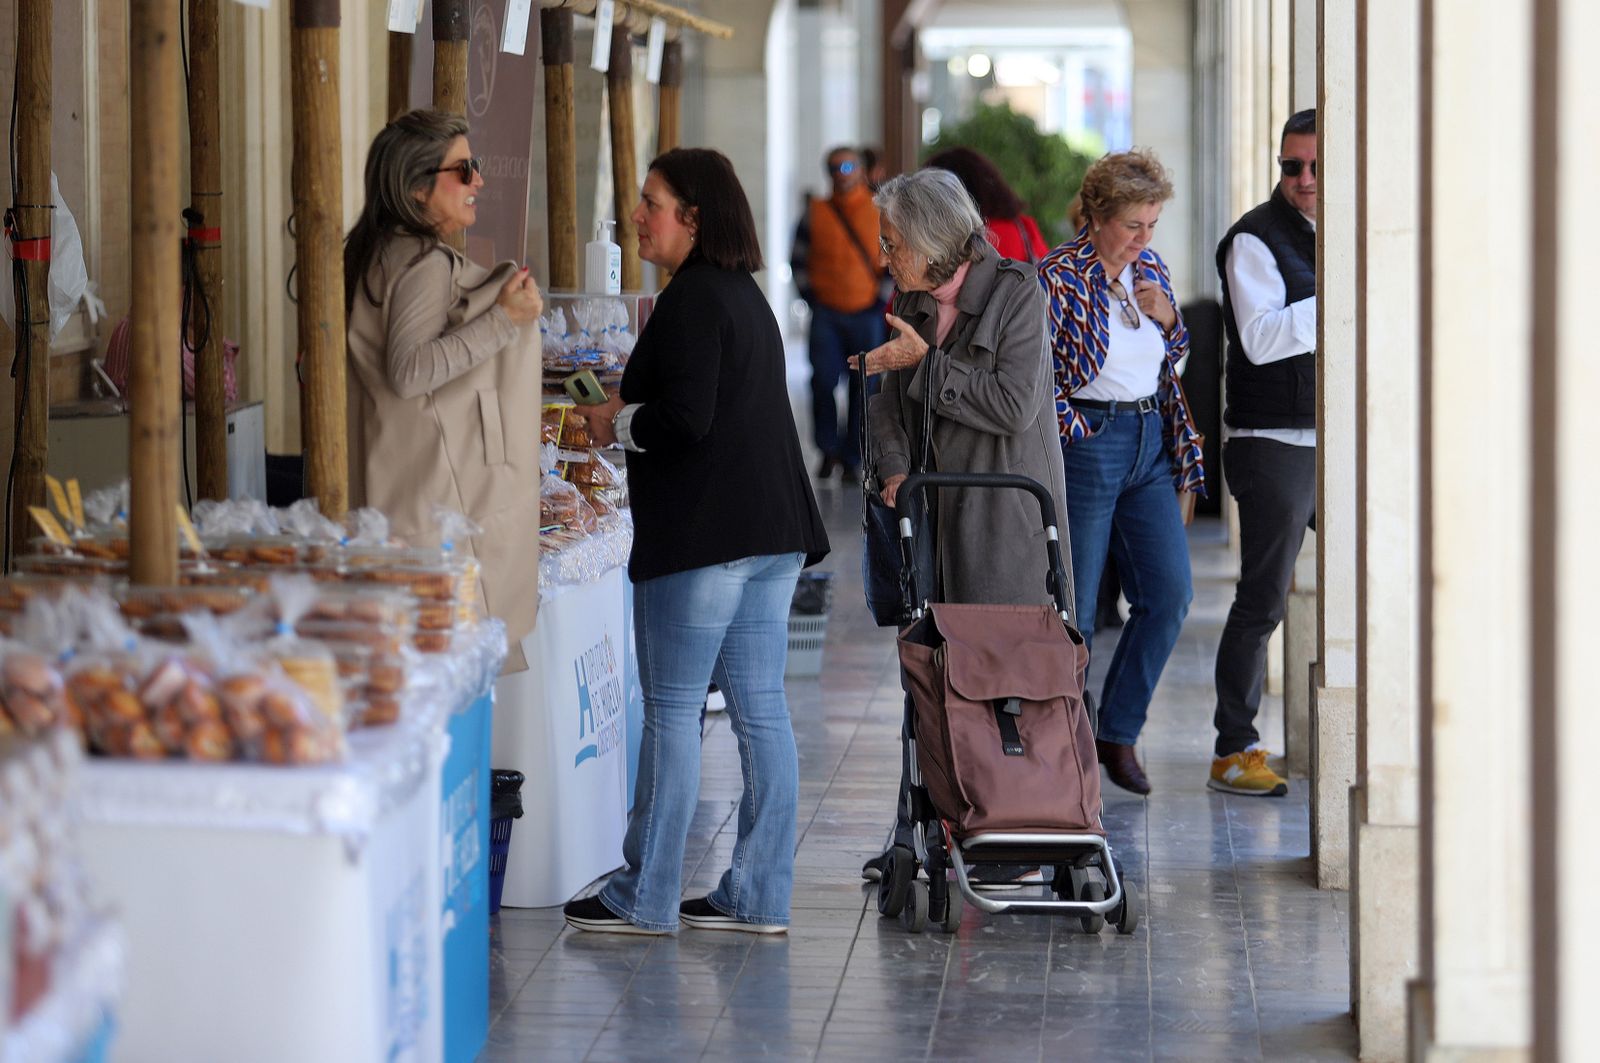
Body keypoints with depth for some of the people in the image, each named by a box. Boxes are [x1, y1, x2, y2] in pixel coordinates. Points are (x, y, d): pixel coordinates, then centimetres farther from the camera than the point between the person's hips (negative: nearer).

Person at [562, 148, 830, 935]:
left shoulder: (692, 299, -13)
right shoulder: (745, 294, 18)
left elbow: (685, 419, -21)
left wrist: (616, 424, -4)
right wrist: (634, 414, 17)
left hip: (704, 537, -9)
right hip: (771, 531, 9)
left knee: (672, 709, -3)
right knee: (760, 710, 8)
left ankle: (645, 898, 3)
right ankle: (759, 896, 12)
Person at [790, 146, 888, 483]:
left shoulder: (882, 212, 3)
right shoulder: (815, 213, 5)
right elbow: (798, 260, 13)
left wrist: (881, 296, 0)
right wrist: (809, 294, 2)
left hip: (867, 313, 0)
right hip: (826, 312, 0)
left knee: (863, 386, 1)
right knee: (823, 381, -9)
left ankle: (852, 458, 10)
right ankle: (828, 449, 7)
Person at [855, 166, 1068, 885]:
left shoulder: (1017, 295, -9)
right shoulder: (910, 302, 11)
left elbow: (1014, 405, -17)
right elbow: (888, 400, 16)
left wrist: (924, 362, -14)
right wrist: (894, 470, -2)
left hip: (1006, 514, -6)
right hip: (933, 511, 6)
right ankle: (917, 838, 9)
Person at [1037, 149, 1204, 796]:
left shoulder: (1150, 268, 10)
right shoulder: (1058, 278, -10)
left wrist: (1169, 319, 1)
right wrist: (1073, 427, -12)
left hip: (1150, 442, 6)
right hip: (1087, 444, -6)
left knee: (1169, 595, -1)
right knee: (1073, 605, -1)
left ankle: (1117, 731, 11)